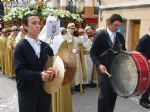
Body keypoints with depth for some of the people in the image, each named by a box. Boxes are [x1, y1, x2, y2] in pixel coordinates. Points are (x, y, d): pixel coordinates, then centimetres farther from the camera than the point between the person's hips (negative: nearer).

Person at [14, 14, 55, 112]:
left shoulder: (46, 46, 8)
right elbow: (19, 71, -17)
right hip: (27, 92, -4)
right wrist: (39, 75, -28)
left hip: (45, 90, 5)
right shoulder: (20, 47, -9)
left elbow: (52, 64, 10)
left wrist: (51, 72, -12)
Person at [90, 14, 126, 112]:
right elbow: (93, 53, -9)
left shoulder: (120, 36, 7)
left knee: (114, 95, 10)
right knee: (104, 95, -2)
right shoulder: (100, 36, -8)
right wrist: (99, 65, -23)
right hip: (105, 70, -5)